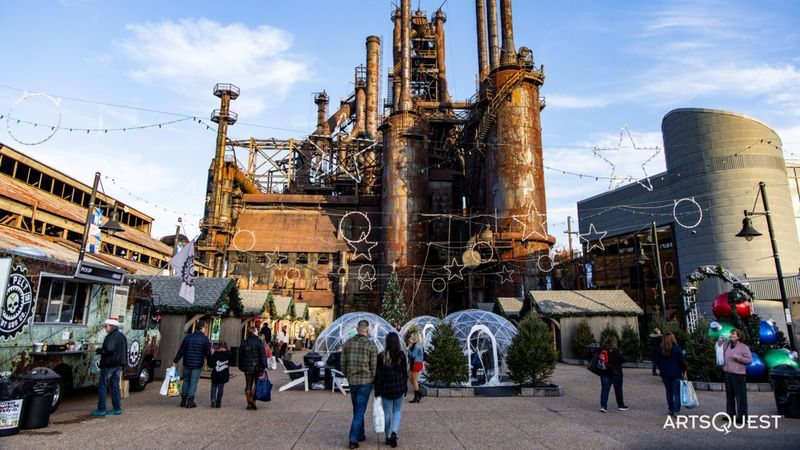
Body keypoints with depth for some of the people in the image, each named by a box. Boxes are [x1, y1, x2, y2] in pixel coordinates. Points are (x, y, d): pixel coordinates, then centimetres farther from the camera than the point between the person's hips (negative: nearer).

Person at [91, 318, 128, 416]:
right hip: (118, 365, 9)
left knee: (103, 387, 1)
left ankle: (101, 409, 4)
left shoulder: (112, 336, -15)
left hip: (109, 365, -9)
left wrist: (98, 350, -12)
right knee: (115, 387, 11)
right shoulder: (122, 336, 16)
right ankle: (117, 408, 13)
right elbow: (124, 352, 21)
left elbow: (108, 349, -28)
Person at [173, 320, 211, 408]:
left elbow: (181, 351, 5)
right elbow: (208, 353, -5)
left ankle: (183, 400, 19)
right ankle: (190, 401, 1)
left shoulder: (188, 337, 4)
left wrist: (175, 361, 13)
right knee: (193, 382, 3)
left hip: (187, 363, 4)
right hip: (197, 365, -4)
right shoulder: (205, 338, -7)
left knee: (185, 381, 15)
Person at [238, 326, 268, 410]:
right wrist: (264, 366, -8)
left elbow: (240, 356, 9)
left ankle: (249, 404, 12)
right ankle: (252, 399, -4)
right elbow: (263, 355, -13)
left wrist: (240, 366, 18)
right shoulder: (259, 342, -10)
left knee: (248, 385, 11)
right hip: (257, 366, -3)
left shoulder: (243, 343, 4)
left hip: (247, 367, 4)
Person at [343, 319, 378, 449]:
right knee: (360, 411, 3)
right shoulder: (371, 345, -11)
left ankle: (360, 434, 30)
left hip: (352, 381, 4)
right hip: (365, 381, -4)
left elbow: (343, 363, 4)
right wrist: (374, 381, 5)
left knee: (357, 409, 19)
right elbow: (374, 366, -9)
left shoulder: (348, 343, 0)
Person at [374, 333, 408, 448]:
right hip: (399, 388, 0)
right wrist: (405, 387, 10)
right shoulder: (401, 355, -8)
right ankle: (394, 433, -6)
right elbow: (405, 373, -2)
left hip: (385, 389, 0)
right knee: (397, 411, 14)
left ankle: (388, 437, 21)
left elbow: (378, 375, -7)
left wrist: (377, 391, 1)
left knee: (387, 413, 13)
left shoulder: (381, 356, -11)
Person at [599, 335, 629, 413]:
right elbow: (623, 360, -12)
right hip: (615, 373, -4)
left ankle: (603, 405, -4)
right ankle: (620, 405, 28)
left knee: (604, 389, 4)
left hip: (604, 372, 4)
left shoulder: (602, 350, -1)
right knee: (618, 390, 14)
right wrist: (621, 354, 5)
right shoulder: (615, 351, -17)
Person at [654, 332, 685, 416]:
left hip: (665, 374, 3)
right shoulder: (677, 348, -13)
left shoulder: (660, 349, -2)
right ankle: (675, 410, -2)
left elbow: (656, 360, 3)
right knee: (677, 392, 3)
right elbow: (682, 360, -12)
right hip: (676, 374, -3)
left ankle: (671, 409, 21)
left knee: (669, 392, 15)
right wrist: (684, 371, -1)